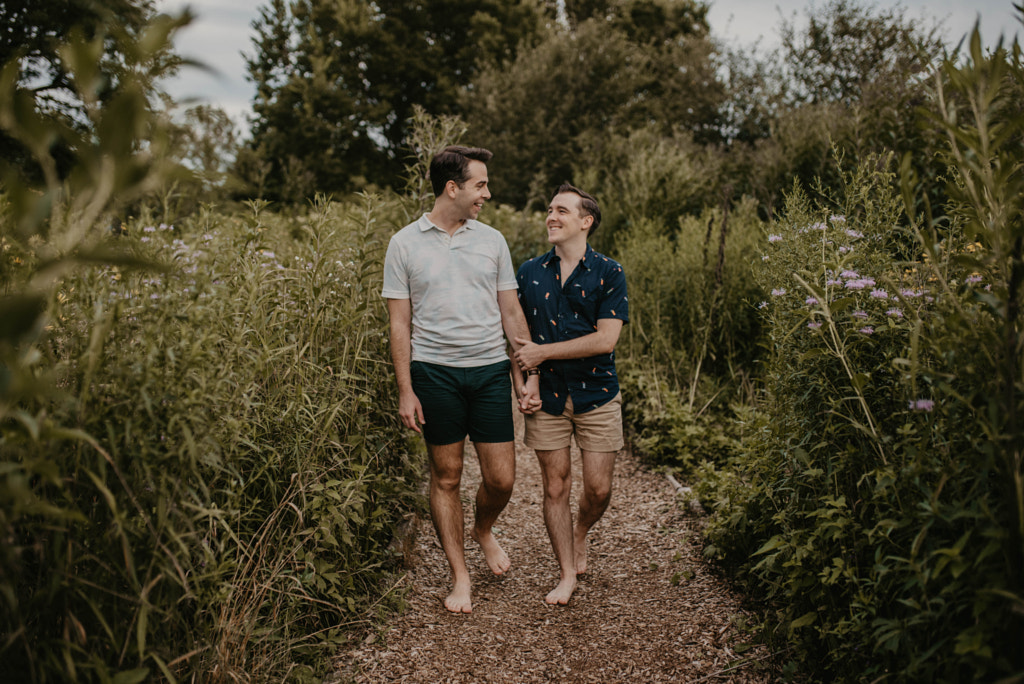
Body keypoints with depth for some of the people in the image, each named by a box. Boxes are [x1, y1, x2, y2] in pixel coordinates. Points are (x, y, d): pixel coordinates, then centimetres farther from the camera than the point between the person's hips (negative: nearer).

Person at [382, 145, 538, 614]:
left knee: (501, 479, 2)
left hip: (490, 369, 2)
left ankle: (483, 530, 36)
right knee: (446, 477, 7)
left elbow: (511, 313, 10)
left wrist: (526, 375, 5)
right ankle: (460, 576, 23)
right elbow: (399, 323, 0)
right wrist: (406, 391, -5)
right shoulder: (405, 244, 0)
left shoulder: (492, 240, 8)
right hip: (434, 372, -2)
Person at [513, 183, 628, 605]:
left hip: (597, 395, -2)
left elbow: (606, 339, -13)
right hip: (547, 396, 2)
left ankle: (580, 537, 36)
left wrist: (542, 352, -14)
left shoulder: (608, 274, -4)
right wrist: (522, 374, -2)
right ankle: (567, 575, 20)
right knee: (555, 487, 5)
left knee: (599, 488, 3)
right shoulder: (530, 272, 5)